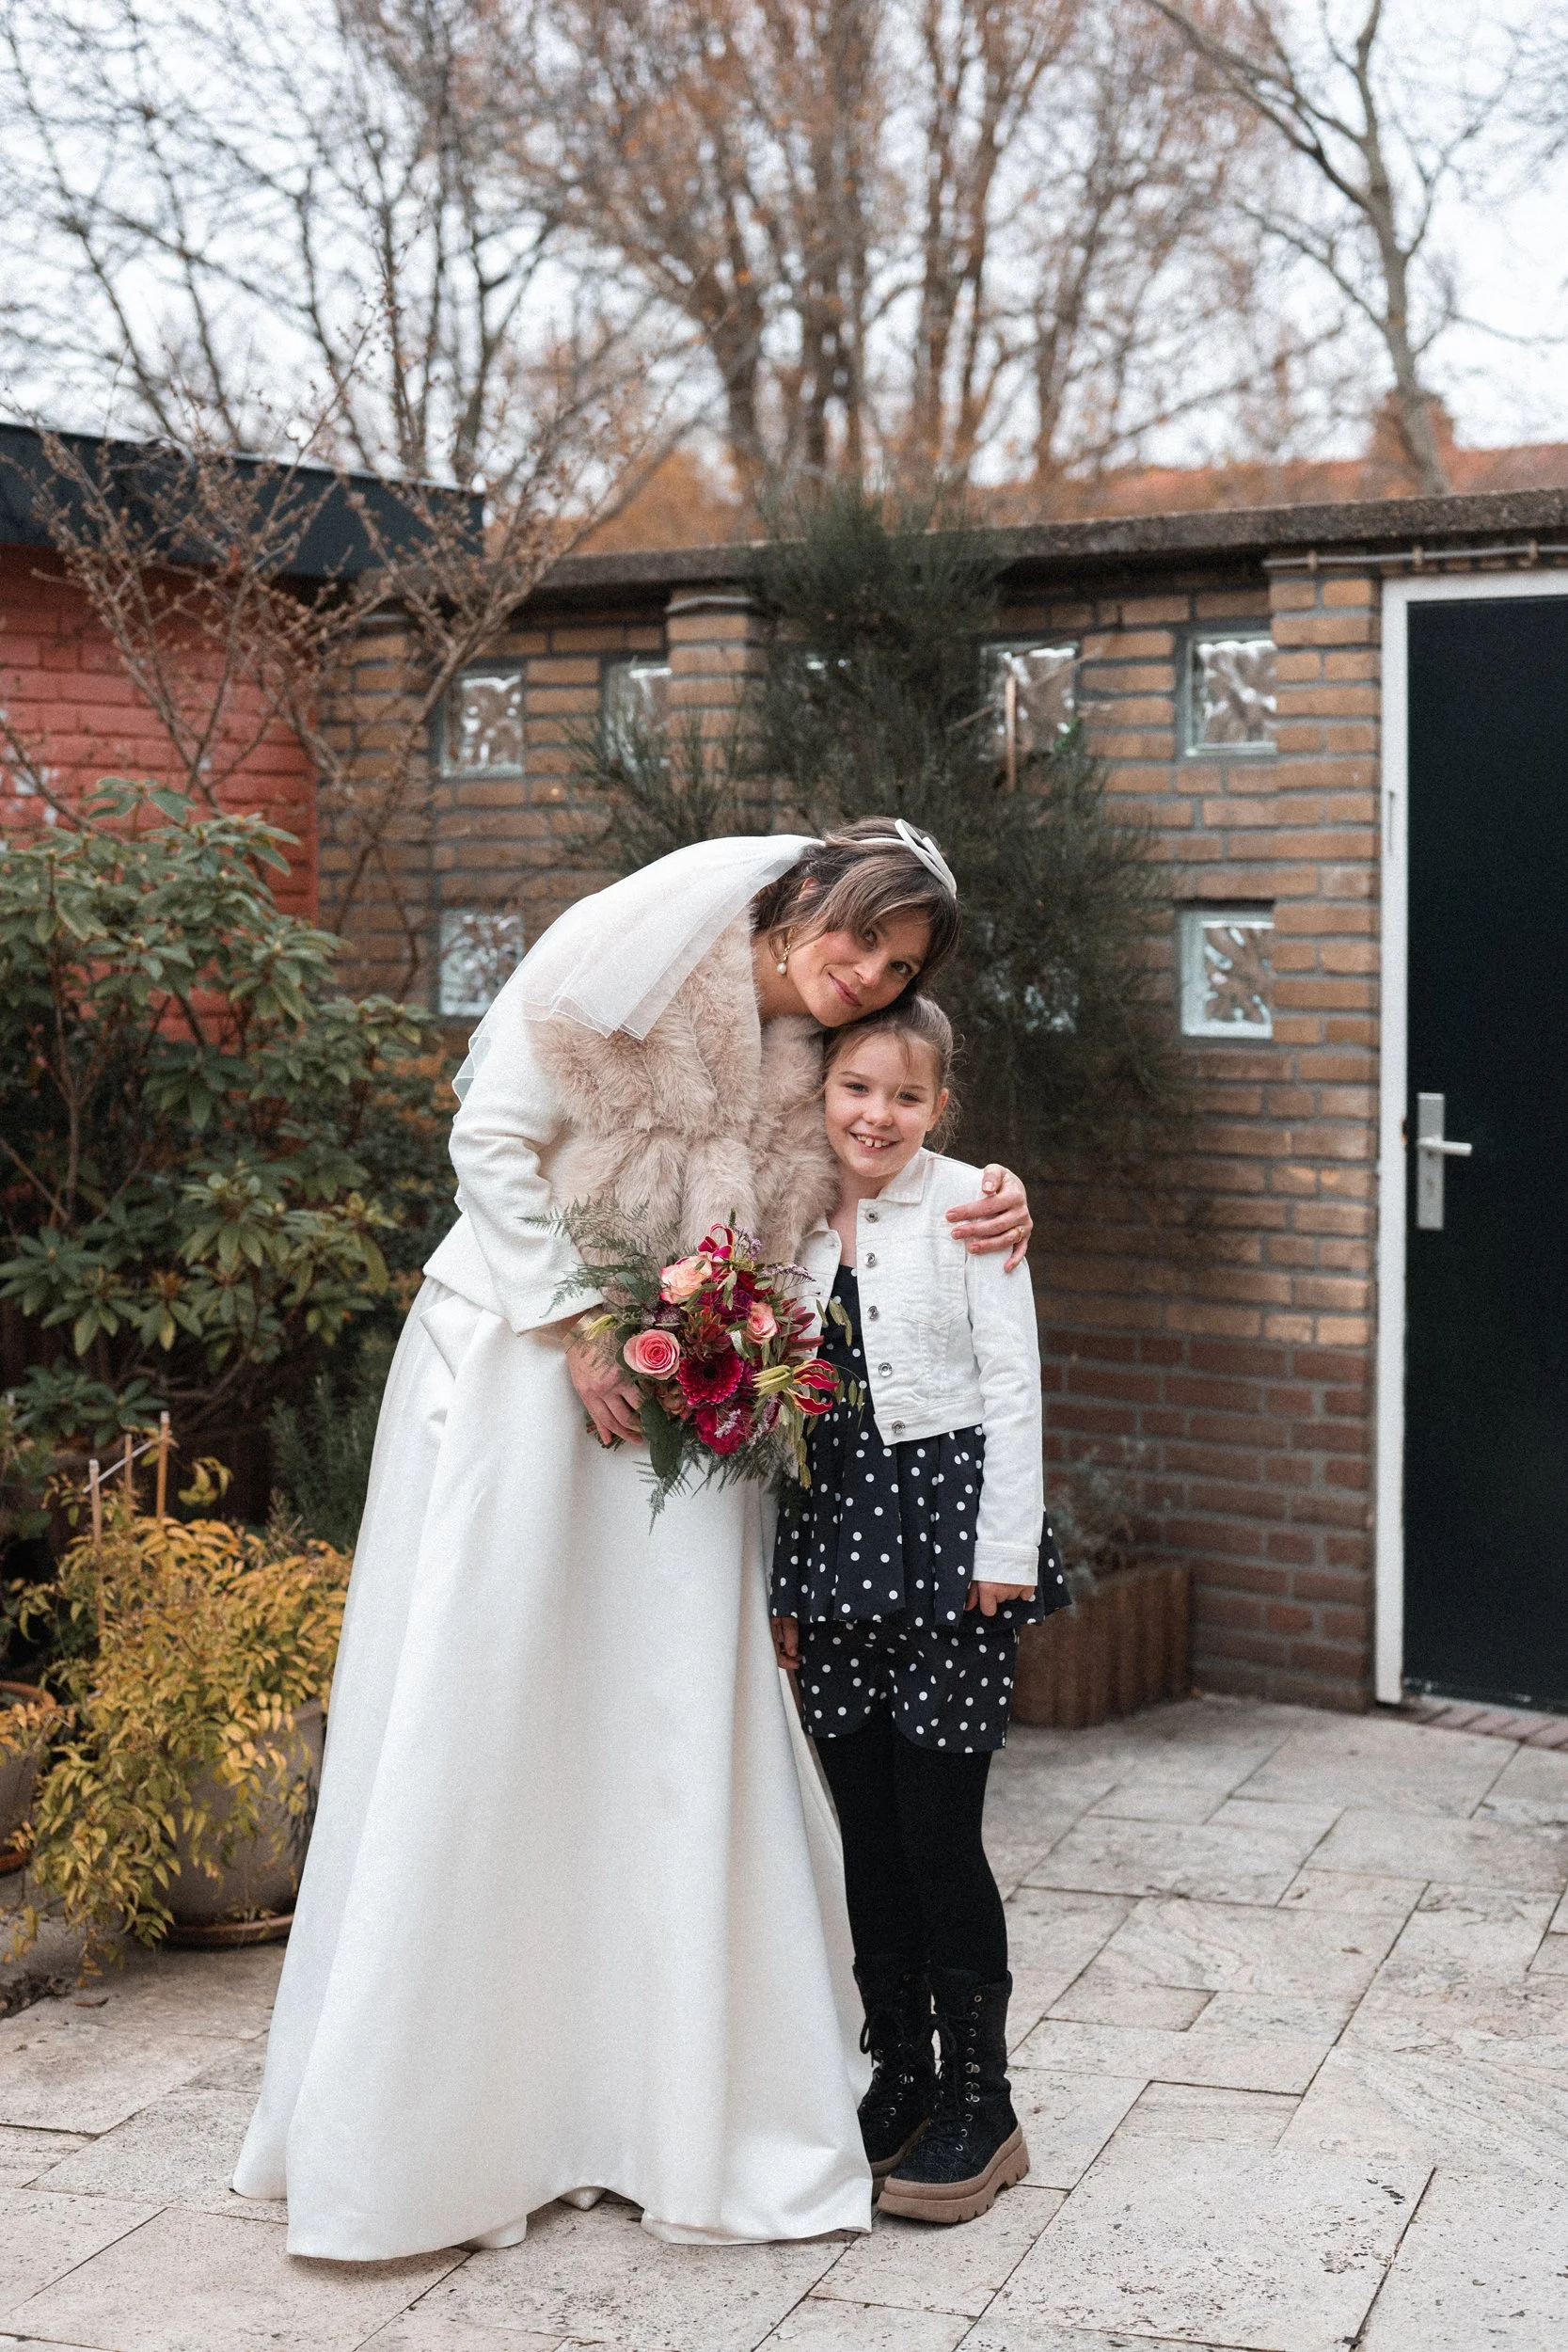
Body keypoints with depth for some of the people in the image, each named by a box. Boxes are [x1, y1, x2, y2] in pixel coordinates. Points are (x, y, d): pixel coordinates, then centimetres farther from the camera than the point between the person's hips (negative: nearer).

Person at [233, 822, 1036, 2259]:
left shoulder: (814, 1065, 8)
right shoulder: (643, 950, -8)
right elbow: (494, 1140, -9)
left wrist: (991, 1210, -6)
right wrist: (580, 1332, -14)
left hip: (682, 1401, 5)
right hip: (522, 1357, -5)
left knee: (681, 1727, 1)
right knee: (481, 1709, -1)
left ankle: (687, 2102, 12)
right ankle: (429, 2122, 10)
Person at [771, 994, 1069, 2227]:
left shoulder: (967, 1205, -3)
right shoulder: (793, 1224, 9)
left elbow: (1010, 1381, -5)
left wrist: (1005, 1547, -10)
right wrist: (781, 1579, 12)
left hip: (946, 1530, -4)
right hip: (834, 1541, 5)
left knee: (939, 1829, -5)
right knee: (869, 1833, 9)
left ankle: (981, 2104, 9)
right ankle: (899, 2083, 22)